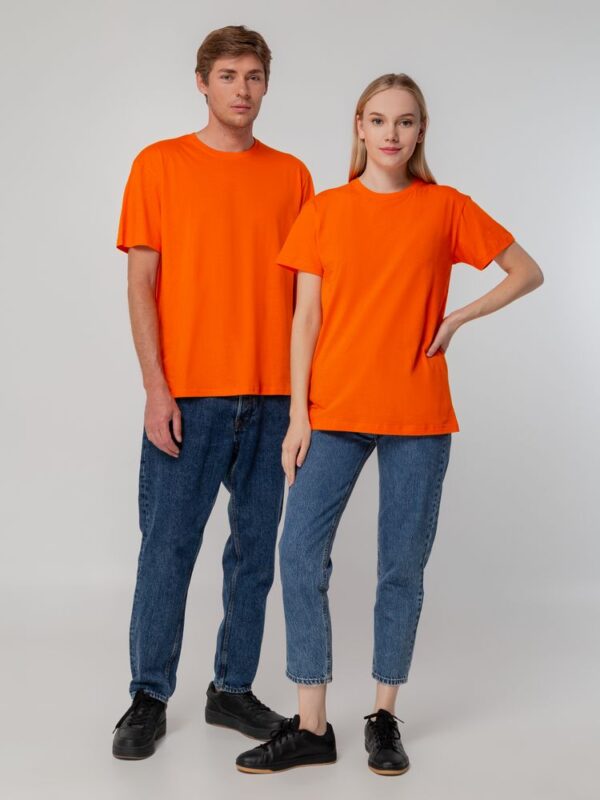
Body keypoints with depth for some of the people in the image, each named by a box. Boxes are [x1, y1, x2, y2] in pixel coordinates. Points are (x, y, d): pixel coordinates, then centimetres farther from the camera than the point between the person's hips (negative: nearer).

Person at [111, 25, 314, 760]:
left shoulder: (292, 175, 10)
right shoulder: (159, 164, 2)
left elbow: (304, 289, 11)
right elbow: (141, 284, -1)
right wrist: (156, 388, -9)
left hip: (273, 396, 3)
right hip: (188, 395, -3)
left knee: (255, 549, 9)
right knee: (167, 549, 1)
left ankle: (233, 688, 23)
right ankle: (149, 699, 15)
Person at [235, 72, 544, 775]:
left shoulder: (446, 208, 4)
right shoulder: (325, 210, 5)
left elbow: (527, 273, 10)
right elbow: (306, 317, 3)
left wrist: (458, 318, -3)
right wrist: (298, 414, -3)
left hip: (417, 414, 0)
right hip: (334, 410, 1)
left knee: (402, 566, 5)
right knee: (300, 555, -5)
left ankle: (384, 717, 21)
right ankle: (311, 728, 6)